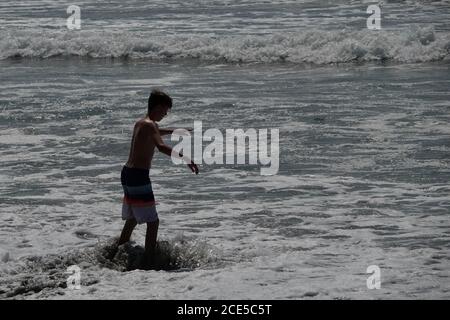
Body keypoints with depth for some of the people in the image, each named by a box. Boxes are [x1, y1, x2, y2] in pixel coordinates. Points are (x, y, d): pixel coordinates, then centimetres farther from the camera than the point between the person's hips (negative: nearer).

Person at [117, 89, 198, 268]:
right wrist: (185, 158, -41)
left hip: (128, 173, 10)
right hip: (138, 176, -10)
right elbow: (161, 147, -33)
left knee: (132, 219, 24)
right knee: (153, 222, -8)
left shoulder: (140, 123, 16)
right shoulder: (149, 125, -14)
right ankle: (148, 264, -12)